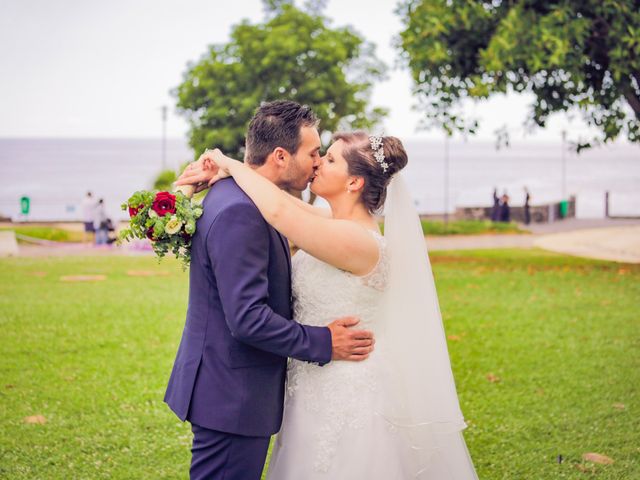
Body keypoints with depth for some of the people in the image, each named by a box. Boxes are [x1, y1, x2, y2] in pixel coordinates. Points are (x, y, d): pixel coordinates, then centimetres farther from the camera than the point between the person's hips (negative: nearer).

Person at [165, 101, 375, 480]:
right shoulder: (240, 213, -22)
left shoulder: (238, 198, 11)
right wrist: (323, 344, -16)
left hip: (227, 389, 10)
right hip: (232, 396, -10)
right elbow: (247, 318, -26)